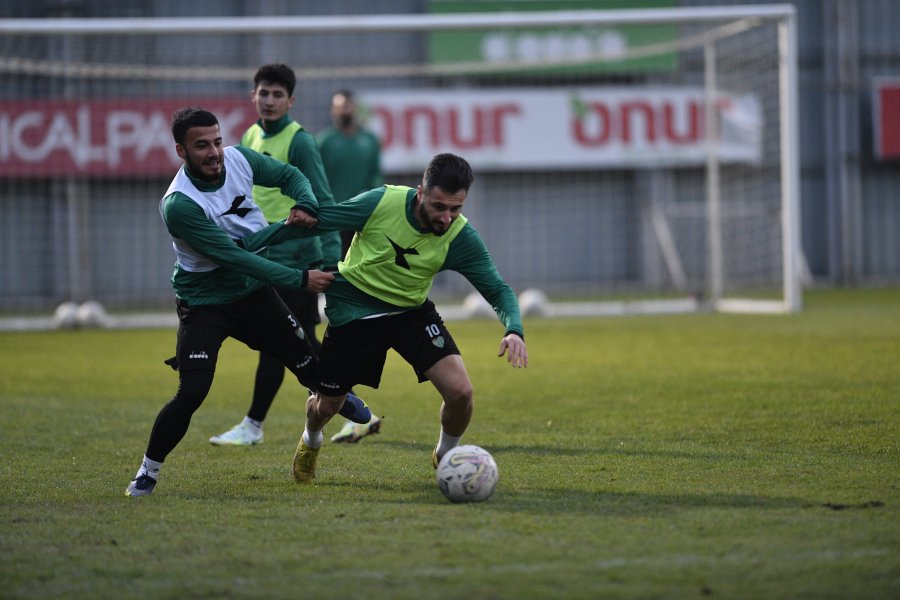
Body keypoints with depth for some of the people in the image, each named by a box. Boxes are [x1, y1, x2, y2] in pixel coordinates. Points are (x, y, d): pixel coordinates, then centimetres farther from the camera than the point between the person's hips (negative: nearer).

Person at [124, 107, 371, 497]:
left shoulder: (239, 159, -13)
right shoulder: (179, 205, -30)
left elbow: (290, 175, 6)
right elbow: (234, 257, -31)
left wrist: (304, 206, -17)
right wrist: (300, 279, -31)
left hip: (254, 293, 5)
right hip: (205, 304, -5)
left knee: (310, 367, 10)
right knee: (191, 393, -19)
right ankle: (148, 472, 3)